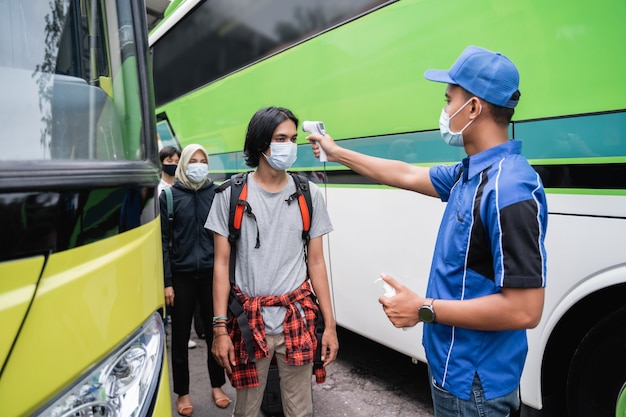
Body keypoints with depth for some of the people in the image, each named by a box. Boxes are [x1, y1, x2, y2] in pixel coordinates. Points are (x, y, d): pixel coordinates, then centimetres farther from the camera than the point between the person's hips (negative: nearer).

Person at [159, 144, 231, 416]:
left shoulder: (216, 193, 1)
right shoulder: (169, 196, -2)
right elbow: (163, 241, -3)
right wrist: (166, 282, -6)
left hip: (212, 273, 1)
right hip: (181, 275, -1)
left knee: (215, 332, 12)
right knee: (181, 337, 10)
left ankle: (217, 386, 33)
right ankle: (182, 393, 30)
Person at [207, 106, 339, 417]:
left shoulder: (309, 195, 1)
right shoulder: (232, 195, -4)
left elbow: (316, 263, 3)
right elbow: (221, 264, -2)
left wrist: (330, 324, 1)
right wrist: (220, 327, -6)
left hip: (297, 320, 1)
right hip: (248, 321, -1)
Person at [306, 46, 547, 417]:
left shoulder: (510, 188, -28)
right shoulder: (470, 173, 1)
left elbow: (525, 310, -29)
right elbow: (407, 175, 15)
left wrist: (424, 309, -22)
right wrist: (337, 153, 22)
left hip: (472, 383, -8)